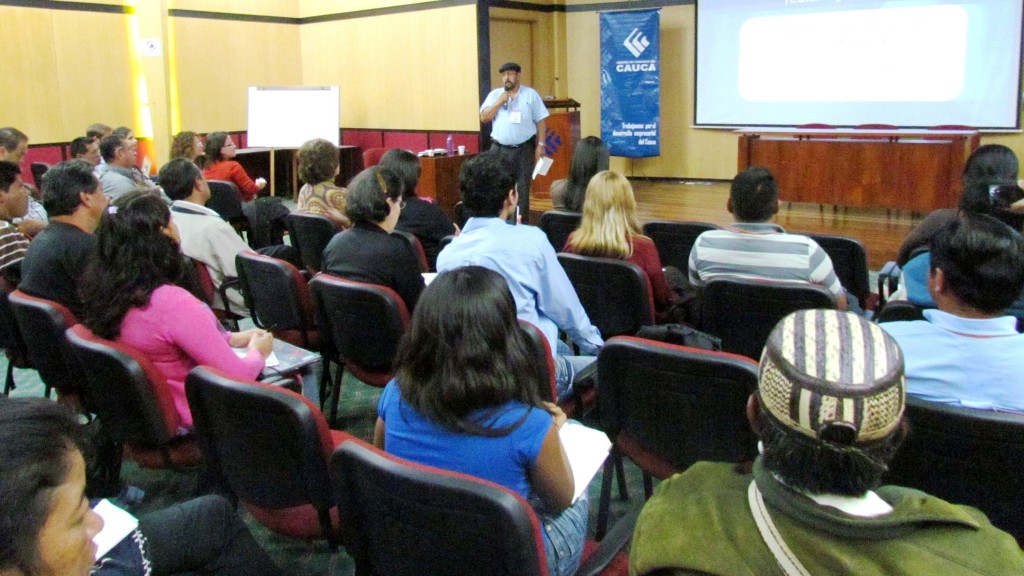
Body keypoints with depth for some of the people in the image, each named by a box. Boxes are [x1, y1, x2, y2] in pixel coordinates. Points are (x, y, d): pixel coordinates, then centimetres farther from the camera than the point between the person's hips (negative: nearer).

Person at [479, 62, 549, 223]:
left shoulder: (531, 94, 5)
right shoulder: (495, 94, 10)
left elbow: (540, 121, 4)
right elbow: (483, 118, 3)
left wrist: (540, 144, -2)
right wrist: (499, 103, -7)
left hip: (524, 149, -1)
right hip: (499, 149, 2)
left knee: (522, 188, 1)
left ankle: (522, 223, 8)